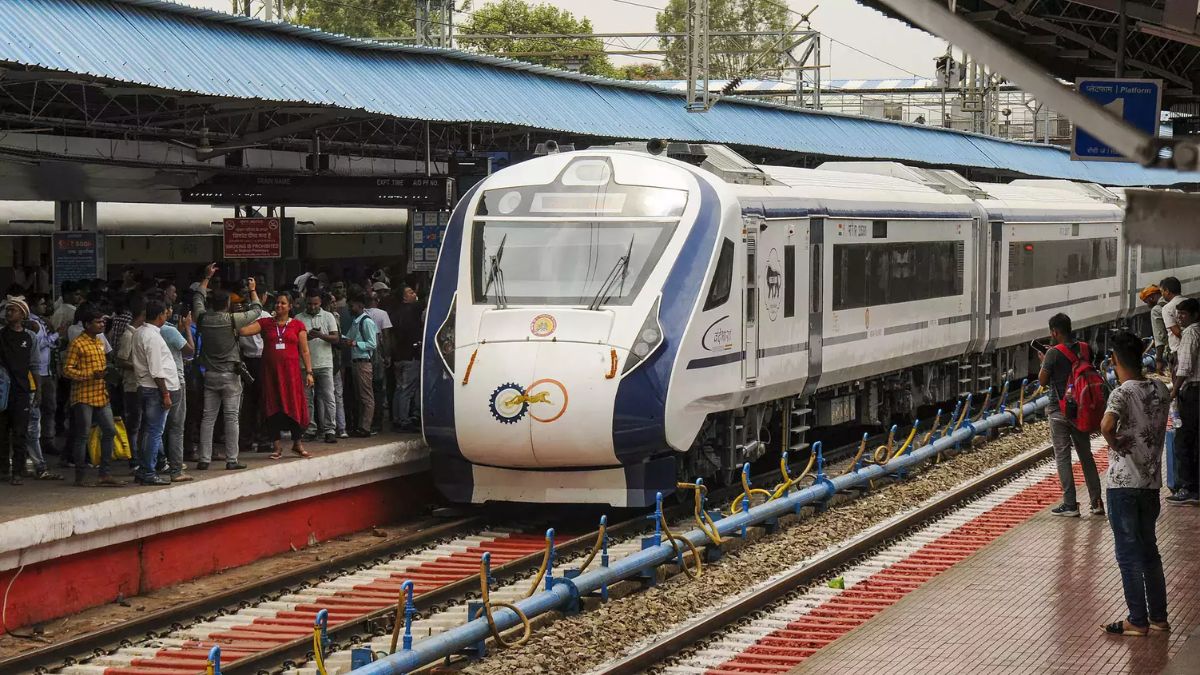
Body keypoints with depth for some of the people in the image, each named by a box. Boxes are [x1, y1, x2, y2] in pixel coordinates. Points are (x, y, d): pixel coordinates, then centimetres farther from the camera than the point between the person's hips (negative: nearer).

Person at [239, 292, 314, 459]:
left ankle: (297, 443, 9)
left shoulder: (297, 325, 7)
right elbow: (243, 331, -2)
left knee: (294, 406, -4)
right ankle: (277, 447, 8)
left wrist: (309, 372, 0)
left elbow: (305, 351, 5)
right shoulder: (266, 323, 8)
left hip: (291, 371, -1)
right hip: (271, 372, 1)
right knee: (273, 408, 2)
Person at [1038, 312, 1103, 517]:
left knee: (1062, 456, 2)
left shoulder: (1053, 353, -16)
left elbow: (1043, 381, -10)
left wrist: (1043, 361, 8)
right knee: (1086, 455, 14)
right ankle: (1096, 501, 15)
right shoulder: (1085, 349, 0)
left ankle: (1070, 504, 2)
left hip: (1059, 411, -5)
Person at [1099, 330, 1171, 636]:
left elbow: (1107, 426, -33)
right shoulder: (1161, 390, 4)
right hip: (1152, 479, 6)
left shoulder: (1122, 393, -16)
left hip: (1124, 482, -6)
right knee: (1148, 549, 17)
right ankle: (1159, 616, 21)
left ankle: (1137, 621, 6)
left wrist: (1115, 444, -15)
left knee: (1128, 553, 2)